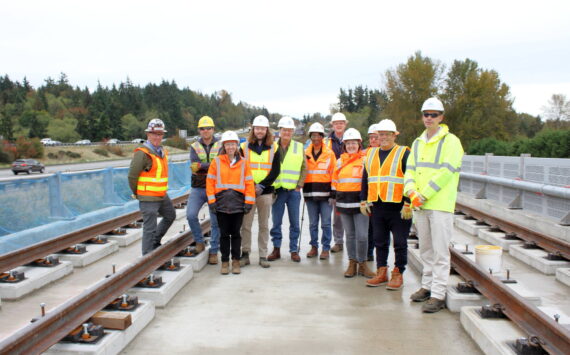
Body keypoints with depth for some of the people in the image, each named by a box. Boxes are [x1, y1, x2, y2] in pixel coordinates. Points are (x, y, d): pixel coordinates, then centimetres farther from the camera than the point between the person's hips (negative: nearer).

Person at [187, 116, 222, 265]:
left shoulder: (220, 146, 4)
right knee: (191, 215, -16)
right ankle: (199, 241, 8)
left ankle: (213, 251, 14)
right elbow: (195, 165, -10)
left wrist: (201, 166, -21)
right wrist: (212, 166, -19)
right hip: (198, 188, 1)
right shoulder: (194, 146, 8)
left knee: (216, 221, 1)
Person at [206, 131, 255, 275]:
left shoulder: (243, 163, 4)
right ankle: (225, 262, 17)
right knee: (224, 234, 6)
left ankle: (236, 261, 20)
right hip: (221, 203, 0)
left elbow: (249, 183, 4)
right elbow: (210, 182, 2)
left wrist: (248, 202, -2)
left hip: (238, 204, 0)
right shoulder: (216, 162, 2)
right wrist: (212, 201, -4)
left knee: (236, 233, 8)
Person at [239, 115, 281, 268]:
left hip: (266, 192, 0)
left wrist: (261, 186, -11)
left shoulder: (274, 148, 6)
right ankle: (245, 254, 11)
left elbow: (275, 171, 0)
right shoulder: (244, 147, 7)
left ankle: (263, 256, 13)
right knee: (246, 224, 0)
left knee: (264, 225, 6)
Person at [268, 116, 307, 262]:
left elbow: (304, 168, 7)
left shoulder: (299, 147, 5)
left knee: (294, 222, 5)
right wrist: (270, 186, -1)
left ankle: (294, 250, 15)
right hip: (277, 190, 0)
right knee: (276, 222, 5)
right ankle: (276, 249, 16)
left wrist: (299, 186, 0)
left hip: (293, 190, 0)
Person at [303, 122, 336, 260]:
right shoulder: (305, 154, 8)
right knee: (313, 223, 9)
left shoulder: (330, 154, 2)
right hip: (310, 194, 2)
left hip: (325, 194, -2)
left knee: (325, 223, 0)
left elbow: (334, 174, 1)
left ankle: (326, 248, 11)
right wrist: (302, 191, 9)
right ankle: (314, 247, 19)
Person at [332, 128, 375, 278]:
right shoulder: (340, 161, 13)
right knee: (350, 235, 11)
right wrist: (335, 199, 16)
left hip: (360, 203, -4)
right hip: (344, 204, 4)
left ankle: (362, 264, 11)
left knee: (362, 236, -6)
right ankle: (352, 263, 21)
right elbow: (335, 182, 19)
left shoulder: (365, 160, 0)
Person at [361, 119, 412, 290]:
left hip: (398, 207, -5)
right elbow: (365, 179, 19)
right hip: (377, 206, 5)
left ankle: (398, 274, 14)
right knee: (380, 241, 12)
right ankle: (381, 272, 23)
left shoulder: (404, 153, -3)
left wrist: (408, 204, -13)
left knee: (400, 243, 3)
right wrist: (363, 201, 14)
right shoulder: (371, 154, 14)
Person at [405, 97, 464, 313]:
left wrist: (425, 194, -15)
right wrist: (412, 191, -8)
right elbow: (410, 170, 11)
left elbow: (446, 172, -14)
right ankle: (427, 285, 27)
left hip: (440, 204, -6)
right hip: (419, 205, 6)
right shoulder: (418, 143, 15)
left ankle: (438, 295, 1)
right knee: (425, 249, 15)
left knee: (440, 251, -4)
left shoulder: (450, 141, -5)